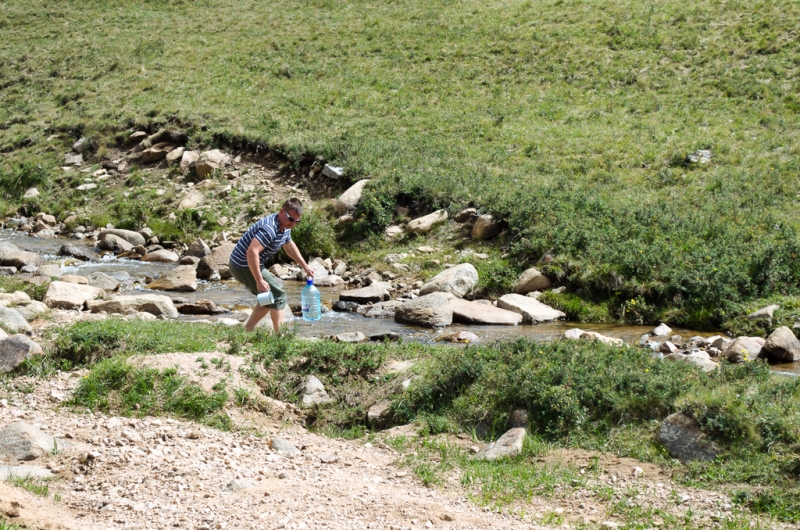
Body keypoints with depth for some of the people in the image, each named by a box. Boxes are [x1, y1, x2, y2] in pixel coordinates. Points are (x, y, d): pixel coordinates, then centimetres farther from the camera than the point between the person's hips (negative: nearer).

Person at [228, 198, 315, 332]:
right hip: (244, 266, -10)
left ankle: (248, 330, 21)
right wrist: (259, 281, -34)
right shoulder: (269, 229, -27)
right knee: (278, 296, -9)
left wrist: (305, 266, 26)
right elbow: (251, 252, -37)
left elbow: (289, 245, 26)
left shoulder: (285, 226, 5)